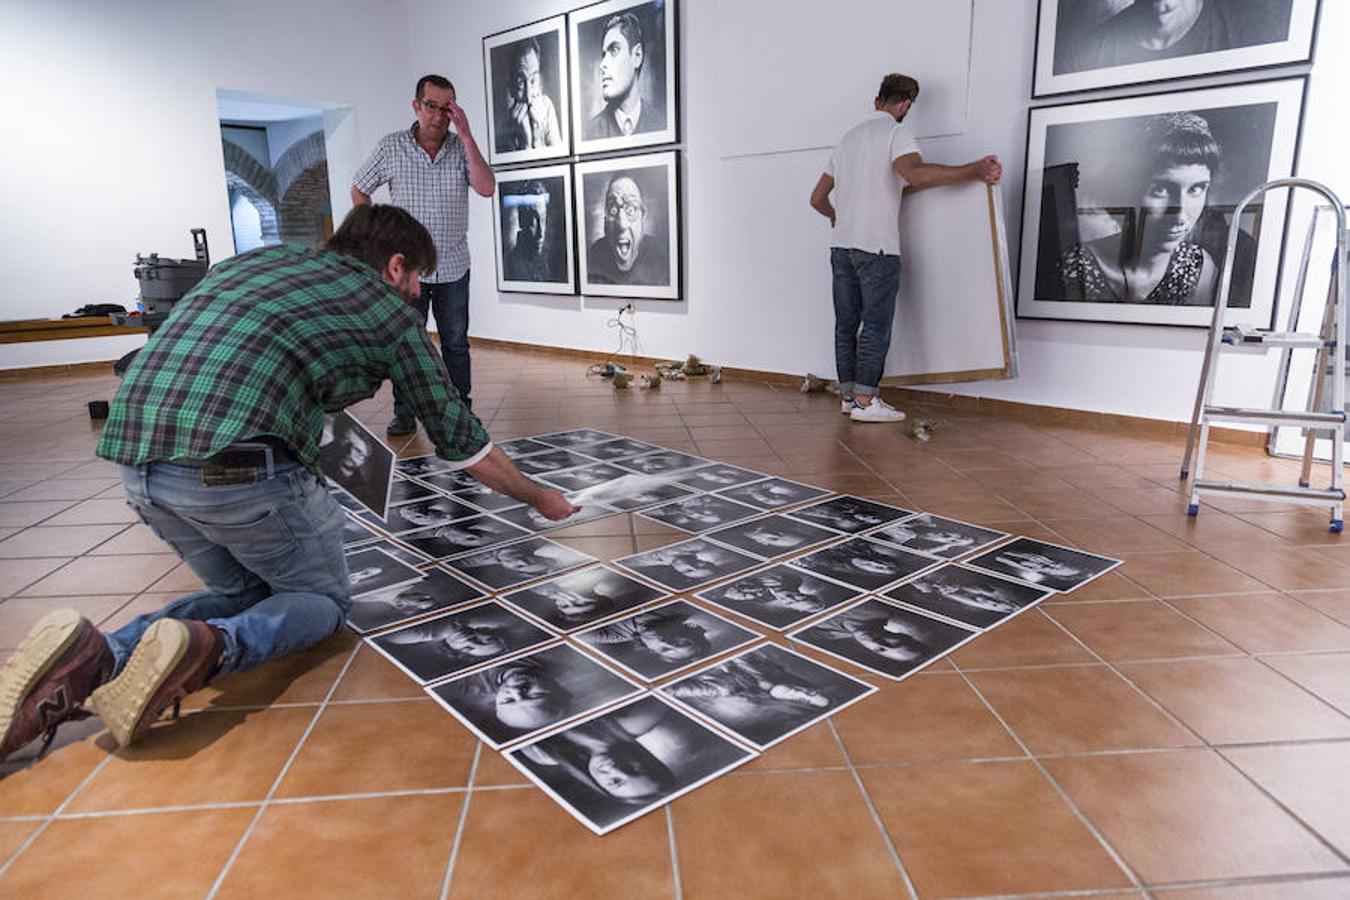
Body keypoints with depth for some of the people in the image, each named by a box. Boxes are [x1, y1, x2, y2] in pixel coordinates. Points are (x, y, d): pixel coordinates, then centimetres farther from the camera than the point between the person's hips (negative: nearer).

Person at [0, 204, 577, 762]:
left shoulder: (258, 258, 27)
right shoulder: (388, 310, 11)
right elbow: (460, 440, 17)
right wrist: (540, 498, 32)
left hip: (137, 460, 7)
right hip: (240, 466, -7)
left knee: (245, 591, 25)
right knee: (323, 600, 16)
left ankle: (93, 659, 1)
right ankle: (204, 648, -14)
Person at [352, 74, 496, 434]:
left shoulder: (462, 148, 0)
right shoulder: (390, 147, -2)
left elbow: (487, 188, -17)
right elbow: (359, 191, 8)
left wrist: (466, 135, -19)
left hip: (453, 268, 1)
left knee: (456, 344, 7)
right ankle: (404, 413, 16)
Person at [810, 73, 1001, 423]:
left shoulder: (848, 138, 20)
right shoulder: (896, 132, -2)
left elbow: (817, 198, 23)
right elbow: (915, 174, -24)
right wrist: (975, 171, -20)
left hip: (841, 246, 7)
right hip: (877, 248, -7)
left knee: (847, 322, 9)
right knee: (877, 325, -5)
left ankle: (848, 395, 13)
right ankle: (865, 401, -7)